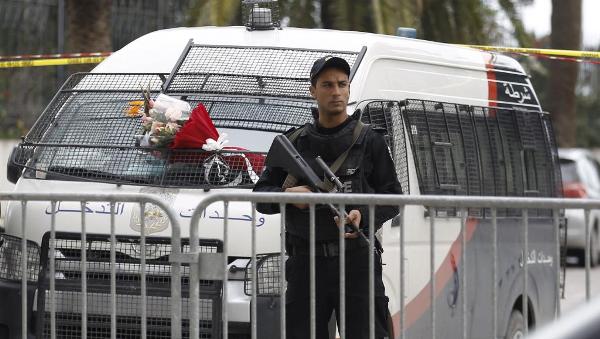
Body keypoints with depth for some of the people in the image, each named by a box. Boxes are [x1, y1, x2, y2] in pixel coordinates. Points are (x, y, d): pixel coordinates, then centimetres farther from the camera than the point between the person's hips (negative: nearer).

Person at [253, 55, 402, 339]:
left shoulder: (369, 141, 7)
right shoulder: (294, 143, 12)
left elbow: (393, 197, 5)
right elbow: (260, 194, 13)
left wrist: (363, 216, -14)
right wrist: (287, 195, -8)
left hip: (357, 261, -2)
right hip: (306, 262, 2)